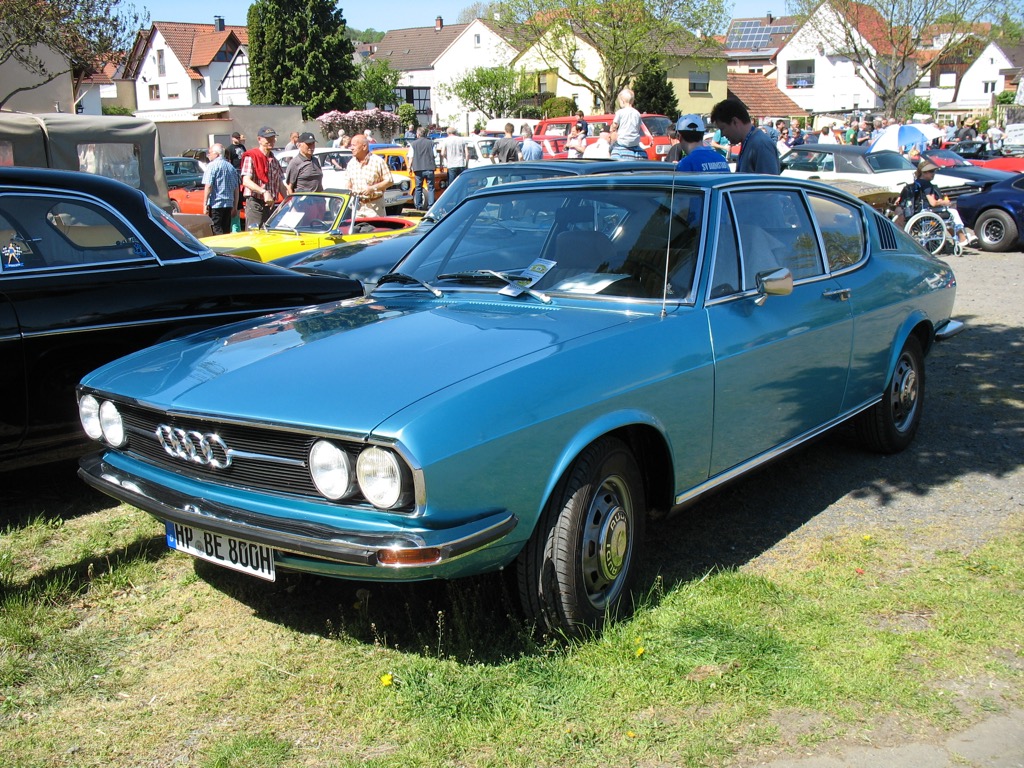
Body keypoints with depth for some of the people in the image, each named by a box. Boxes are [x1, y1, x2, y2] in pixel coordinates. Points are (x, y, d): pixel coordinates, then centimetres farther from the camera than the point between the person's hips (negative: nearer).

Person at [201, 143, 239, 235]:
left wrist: (205, 204, -11)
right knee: (226, 231, 11)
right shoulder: (231, 167, 14)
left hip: (215, 204, -7)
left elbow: (208, 186, -14)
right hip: (228, 204, 7)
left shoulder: (212, 166, -7)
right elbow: (236, 189, 15)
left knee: (217, 231, -7)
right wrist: (235, 207, 20)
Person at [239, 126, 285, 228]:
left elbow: (280, 184, 21)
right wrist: (264, 192, -33)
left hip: (271, 205, 7)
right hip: (255, 204, -7)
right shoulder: (250, 157, -7)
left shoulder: (274, 161, 17)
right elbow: (246, 181, -20)